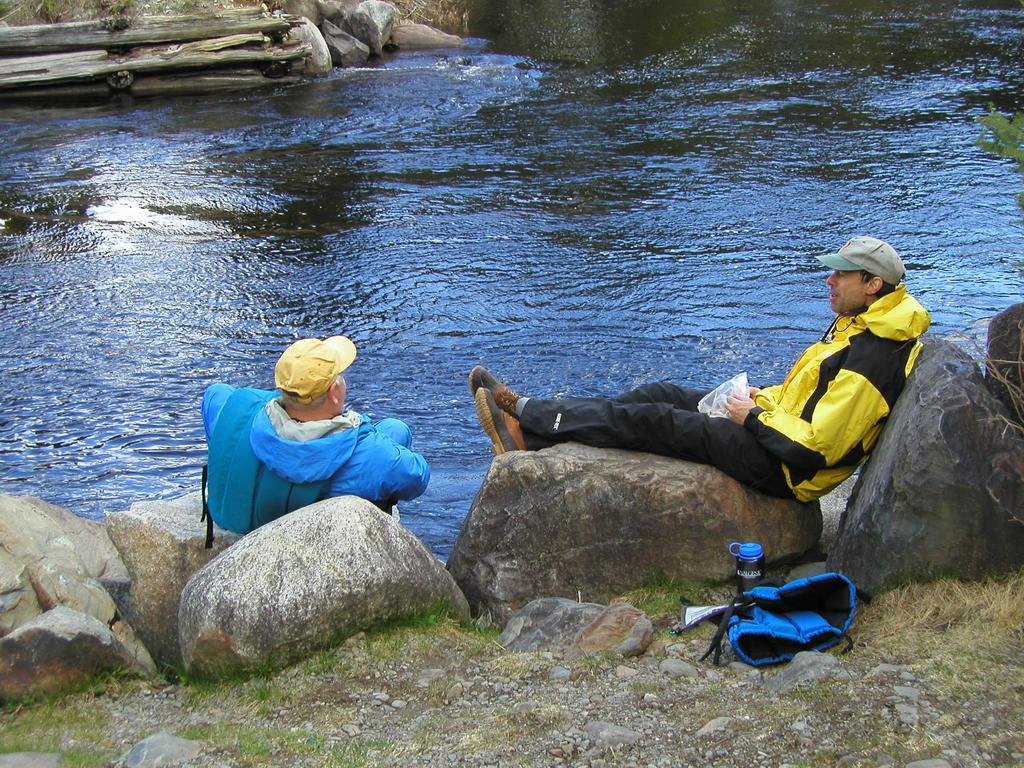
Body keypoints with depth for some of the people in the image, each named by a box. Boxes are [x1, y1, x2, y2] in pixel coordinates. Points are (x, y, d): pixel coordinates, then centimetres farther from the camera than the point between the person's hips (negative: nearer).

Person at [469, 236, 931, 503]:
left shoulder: (870, 360, -24)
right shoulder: (857, 326, 9)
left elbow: (818, 445, -28)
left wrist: (756, 417, -16)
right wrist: (763, 397, 8)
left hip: (782, 469, -10)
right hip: (779, 426, 10)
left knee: (654, 420, -11)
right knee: (663, 395, 3)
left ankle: (527, 421, -2)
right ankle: (532, 425, 3)